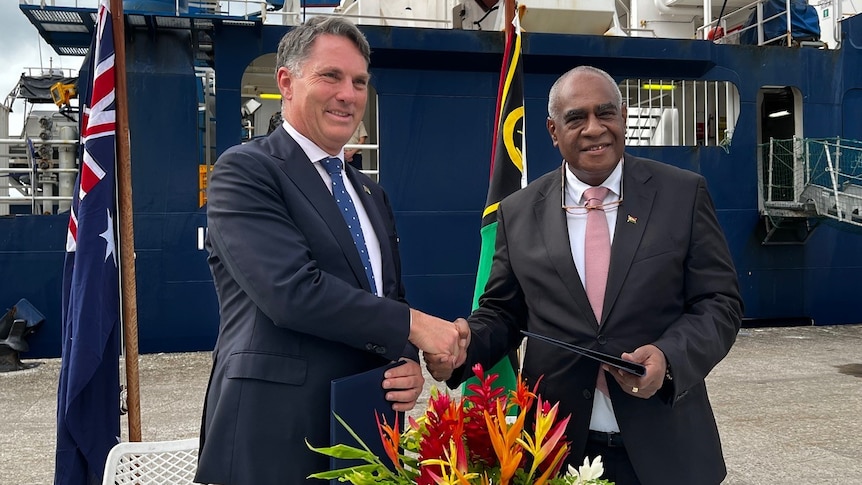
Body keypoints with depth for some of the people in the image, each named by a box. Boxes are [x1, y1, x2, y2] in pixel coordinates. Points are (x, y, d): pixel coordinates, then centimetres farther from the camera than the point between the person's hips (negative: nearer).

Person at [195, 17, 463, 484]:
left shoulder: (370, 195, 16)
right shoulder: (244, 170, -8)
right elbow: (292, 291, -21)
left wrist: (409, 363, -3)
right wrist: (413, 325, -15)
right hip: (276, 437, -7)